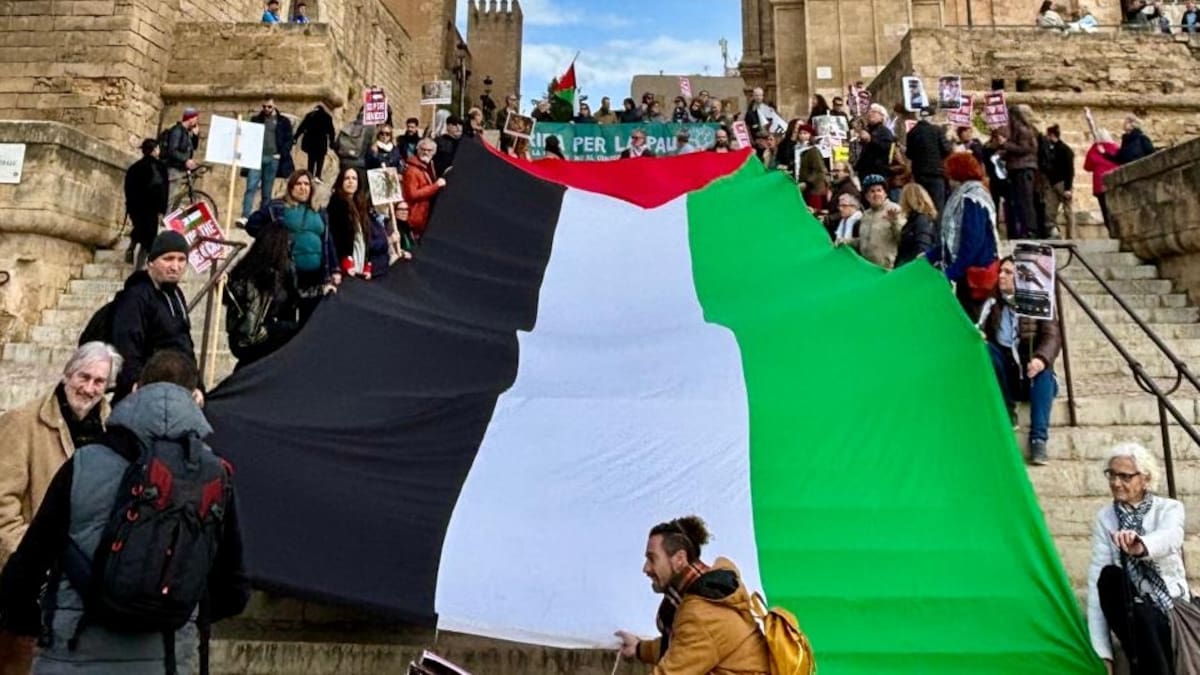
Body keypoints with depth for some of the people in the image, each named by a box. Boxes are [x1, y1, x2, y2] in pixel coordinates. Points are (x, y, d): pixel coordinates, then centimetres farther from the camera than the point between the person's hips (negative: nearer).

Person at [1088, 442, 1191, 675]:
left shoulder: (1169, 508, 2)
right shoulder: (1104, 518, 3)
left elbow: (1170, 538, -25)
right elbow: (1096, 577, -10)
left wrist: (1142, 546, -51)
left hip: (1174, 607, 0)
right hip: (1133, 612, 0)